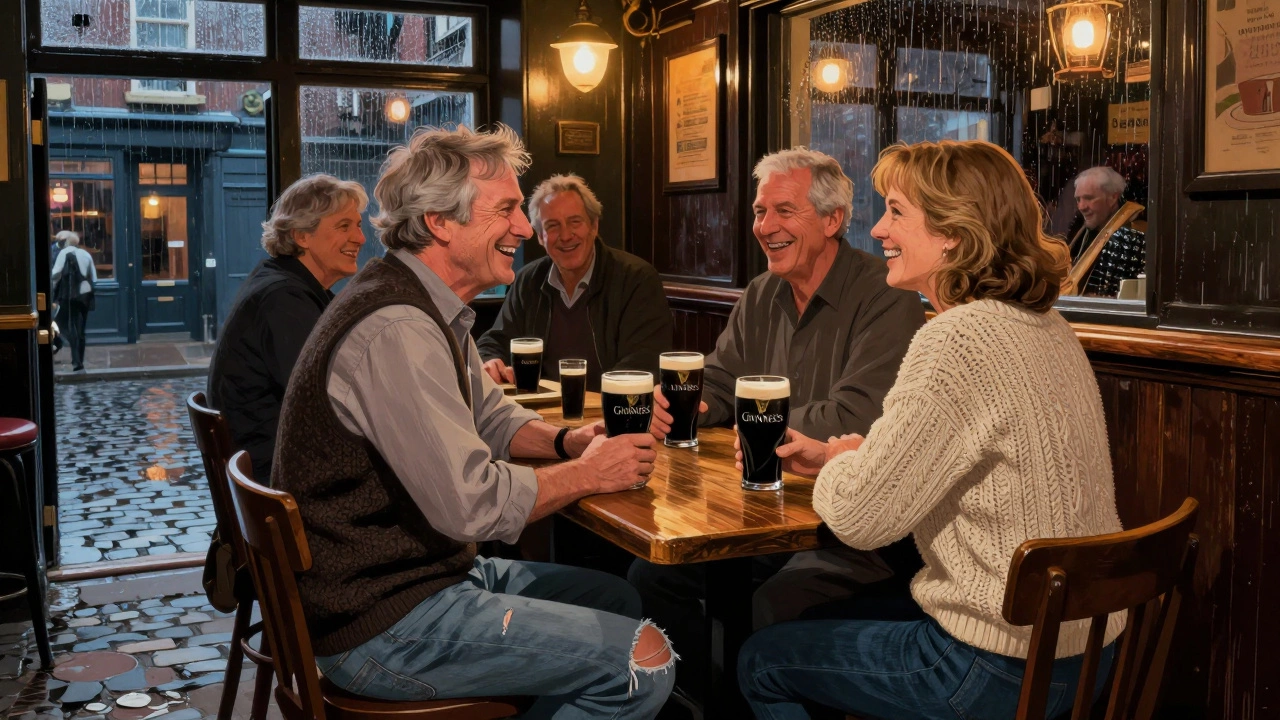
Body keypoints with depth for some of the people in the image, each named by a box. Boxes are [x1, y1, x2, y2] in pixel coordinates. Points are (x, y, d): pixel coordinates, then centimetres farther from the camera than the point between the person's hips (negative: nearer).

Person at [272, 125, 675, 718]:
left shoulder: (434, 311, 9)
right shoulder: (397, 330, -25)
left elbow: (493, 419, 21)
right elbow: (471, 505, -28)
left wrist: (568, 440, 1)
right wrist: (588, 472, -13)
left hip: (421, 571, 10)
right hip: (380, 623, -10)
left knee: (616, 599, 16)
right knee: (643, 660, -13)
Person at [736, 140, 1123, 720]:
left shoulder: (956, 341, -26)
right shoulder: (1045, 325, 5)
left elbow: (858, 518, -21)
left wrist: (837, 463, 0)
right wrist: (836, 455, 9)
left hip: (1001, 672, -9)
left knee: (761, 662, 10)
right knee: (828, 622, 28)